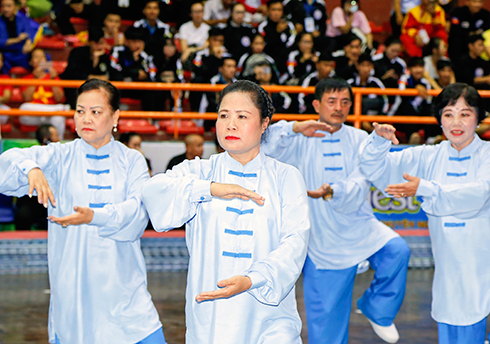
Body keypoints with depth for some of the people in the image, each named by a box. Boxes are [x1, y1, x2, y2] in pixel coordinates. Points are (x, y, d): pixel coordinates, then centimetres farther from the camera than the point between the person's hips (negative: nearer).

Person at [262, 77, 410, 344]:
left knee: (397, 251, -25)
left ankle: (377, 309, -2)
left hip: (359, 226, 1)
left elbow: (359, 188, -10)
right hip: (321, 237, -1)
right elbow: (265, 146, -19)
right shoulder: (301, 141, -2)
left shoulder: (359, 139, 1)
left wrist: (331, 191, -30)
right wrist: (295, 128, -34)